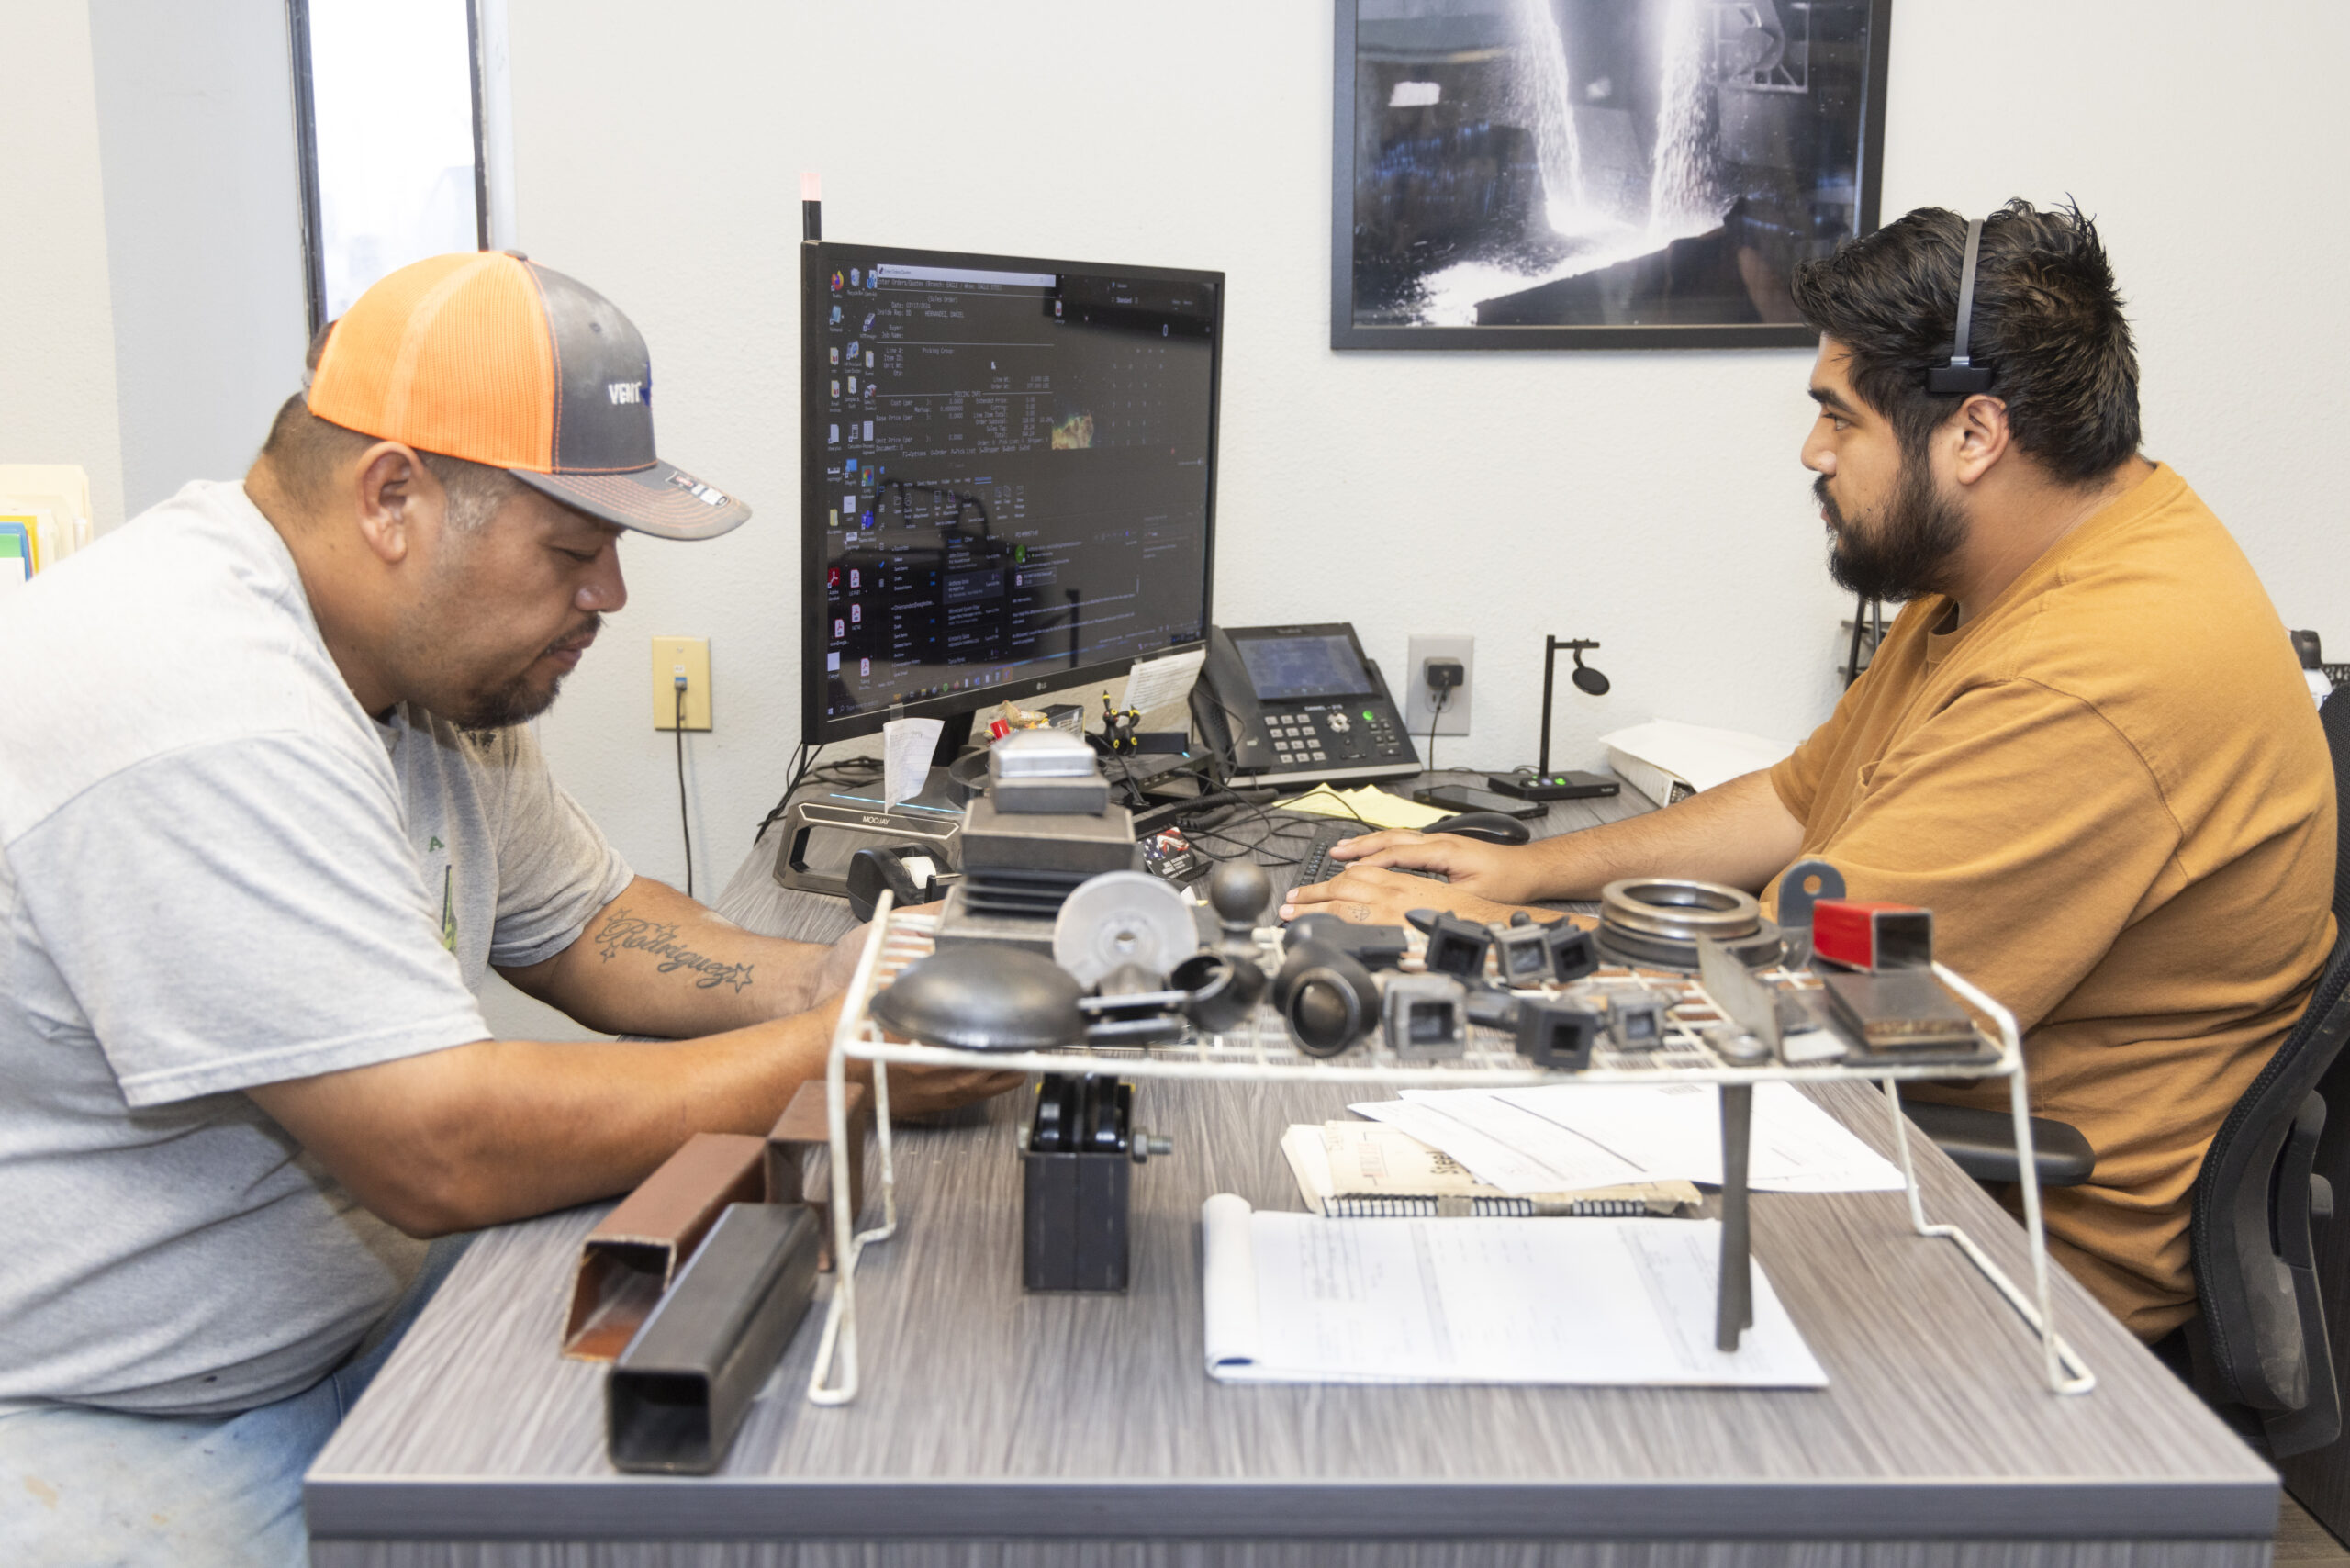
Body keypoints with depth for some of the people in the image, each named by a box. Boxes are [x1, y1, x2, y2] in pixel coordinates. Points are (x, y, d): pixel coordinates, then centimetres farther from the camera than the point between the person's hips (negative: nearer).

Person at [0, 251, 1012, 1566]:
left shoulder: (431, 664, 2)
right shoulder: (204, 718, -28)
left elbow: (582, 925, 14)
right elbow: (442, 1154, -31)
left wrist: (818, 982, -4)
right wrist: (832, 1058, -23)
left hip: (351, 1328, 9)